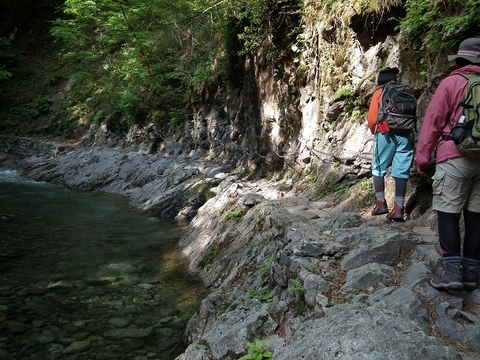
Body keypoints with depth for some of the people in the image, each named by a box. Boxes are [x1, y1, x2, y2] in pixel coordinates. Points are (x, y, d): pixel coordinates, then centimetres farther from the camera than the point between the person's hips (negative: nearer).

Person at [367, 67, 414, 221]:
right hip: (405, 135, 3)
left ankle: (381, 203, 5)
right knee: (401, 172, 2)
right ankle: (399, 209, 0)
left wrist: (374, 132, 17)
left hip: (386, 133, -3)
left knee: (378, 169, 9)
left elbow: (372, 118, 0)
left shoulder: (379, 93, 7)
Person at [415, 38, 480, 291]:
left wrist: (422, 157, 0)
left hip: (455, 157, -5)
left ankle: (452, 270, -4)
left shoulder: (452, 82, 0)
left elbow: (433, 121, -4)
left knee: (448, 212, -1)